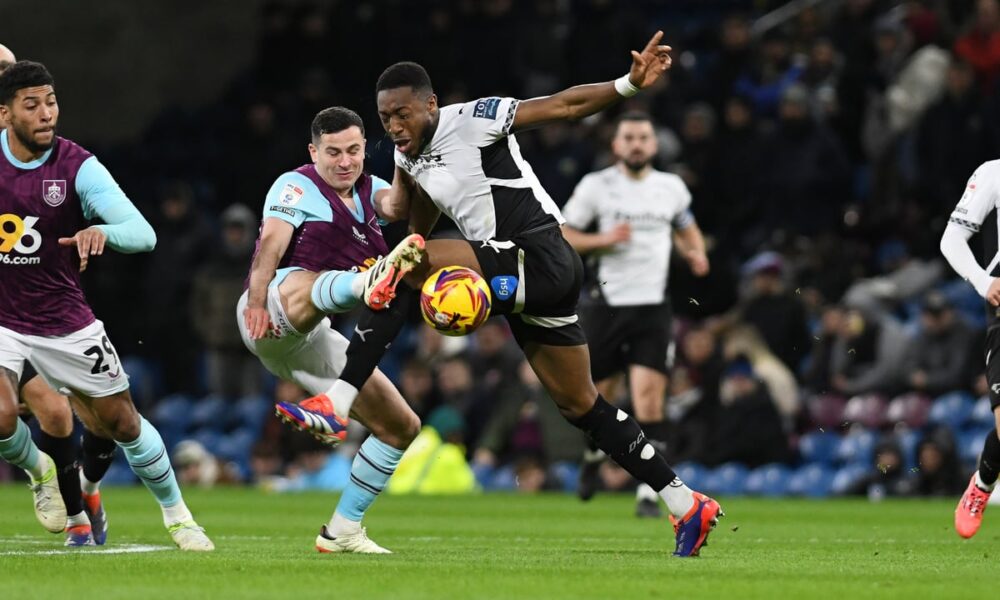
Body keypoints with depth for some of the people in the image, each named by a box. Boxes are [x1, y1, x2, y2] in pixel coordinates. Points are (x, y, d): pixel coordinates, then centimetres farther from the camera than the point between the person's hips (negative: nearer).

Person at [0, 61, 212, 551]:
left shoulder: (77, 166, -14)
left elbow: (143, 234, -22)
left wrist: (102, 231, -42)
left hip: (65, 321, 0)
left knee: (121, 421, 6)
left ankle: (176, 514, 28)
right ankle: (39, 472, 14)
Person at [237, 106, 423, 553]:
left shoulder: (367, 189, 21)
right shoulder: (297, 186, 2)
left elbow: (395, 204, -4)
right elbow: (271, 244, -15)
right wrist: (256, 304, -30)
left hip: (311, 340, 8)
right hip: (272, 321, -8)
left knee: (401, 427, 9)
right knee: (303, 287, -44)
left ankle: (341, 531, 13)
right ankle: (373, 280, -80)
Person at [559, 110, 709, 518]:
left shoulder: (672, 188, 8)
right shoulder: (596, 186, -1)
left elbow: (687, 230, 26)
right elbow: (561, 237, 0)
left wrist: (696, 254, 5)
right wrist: (603, 239, -15)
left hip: (652, 306, 1)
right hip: (604, 304, -1)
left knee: (649, 398, -12)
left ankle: (648, 493, -11)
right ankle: (594, 454, 41)